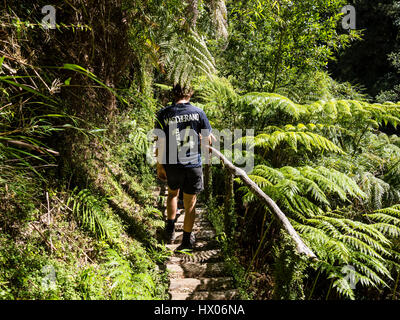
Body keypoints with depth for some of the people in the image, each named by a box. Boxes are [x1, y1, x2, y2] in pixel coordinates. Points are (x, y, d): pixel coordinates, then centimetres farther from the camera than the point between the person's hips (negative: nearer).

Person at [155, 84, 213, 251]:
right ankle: (187, 240, 22)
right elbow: (207, 140, 0)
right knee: (190, 203, 12)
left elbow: (160, 143, -5)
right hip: (194, 164, -1)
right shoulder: (198, 112, -6)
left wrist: (159, 166, 5)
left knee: (173, 193, 29)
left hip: (172, 165, 1)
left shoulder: (163, 114, -6)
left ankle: (170, 228, 30)